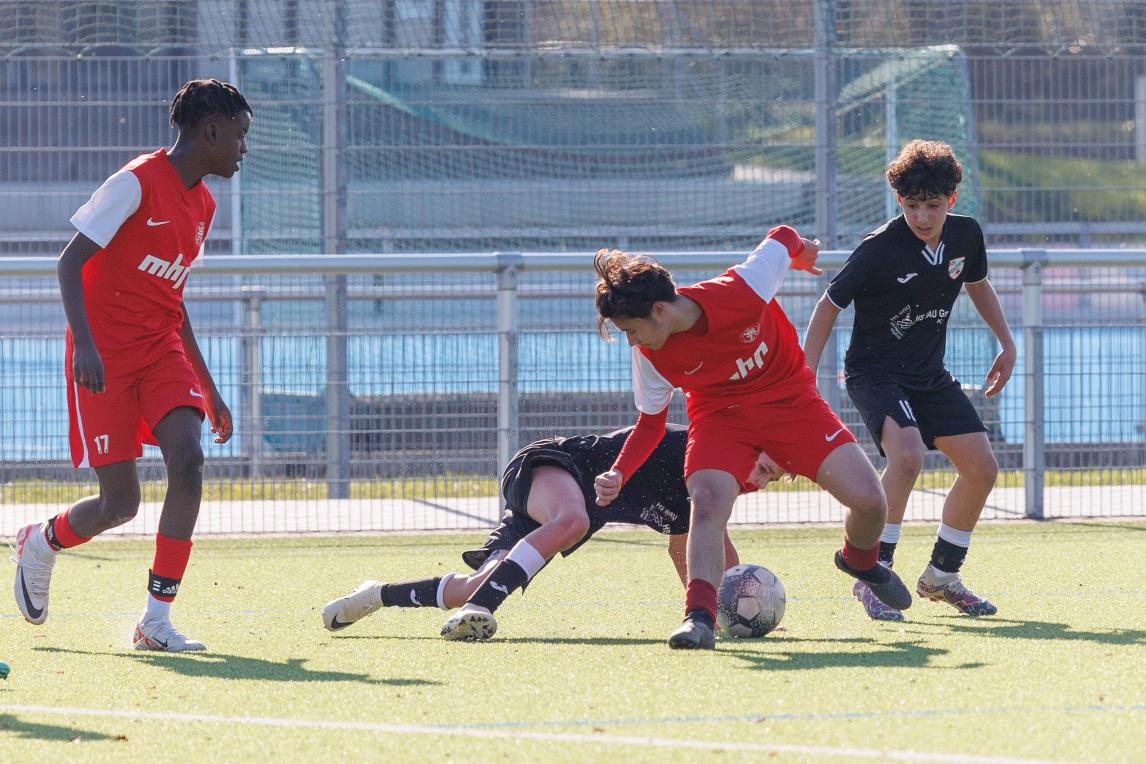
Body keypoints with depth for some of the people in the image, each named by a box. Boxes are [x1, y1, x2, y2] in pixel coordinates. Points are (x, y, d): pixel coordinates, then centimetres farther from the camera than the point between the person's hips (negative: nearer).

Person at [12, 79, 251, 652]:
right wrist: (85, 342, -27)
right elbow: (70, 261, -14)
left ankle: (156, 621, -13)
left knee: (188, 458, -18)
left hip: (161, 349, 7)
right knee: (119, 503, -7)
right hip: (103, 356, -7)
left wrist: (209, 390, 22)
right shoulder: (137, 183, -12)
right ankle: (41, 543, 28)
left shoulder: (202, 204, 13)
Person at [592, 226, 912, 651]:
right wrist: (617, 474, -19)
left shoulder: (741, 292, -30)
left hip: (791, 400, -1)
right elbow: (651, 422, -3)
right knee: (707, 501, -29)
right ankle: (699, 618, -33)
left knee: (868, 500, -8)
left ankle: (860, 561, 26)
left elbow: (783, 238, -11)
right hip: (721, 415, 1)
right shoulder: (651, 357, -19)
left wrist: (801, 251, 14)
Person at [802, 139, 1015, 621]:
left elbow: (977, 283, 18)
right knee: (907, 452, -32)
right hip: (875, 372, -7)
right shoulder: (879, 249, -22)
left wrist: (1006, 342, 16)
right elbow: (829, 305, -11)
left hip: (930, 375, 7)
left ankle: (942, 576, 20)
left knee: (981, 468, 1)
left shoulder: (966, 236, -5)